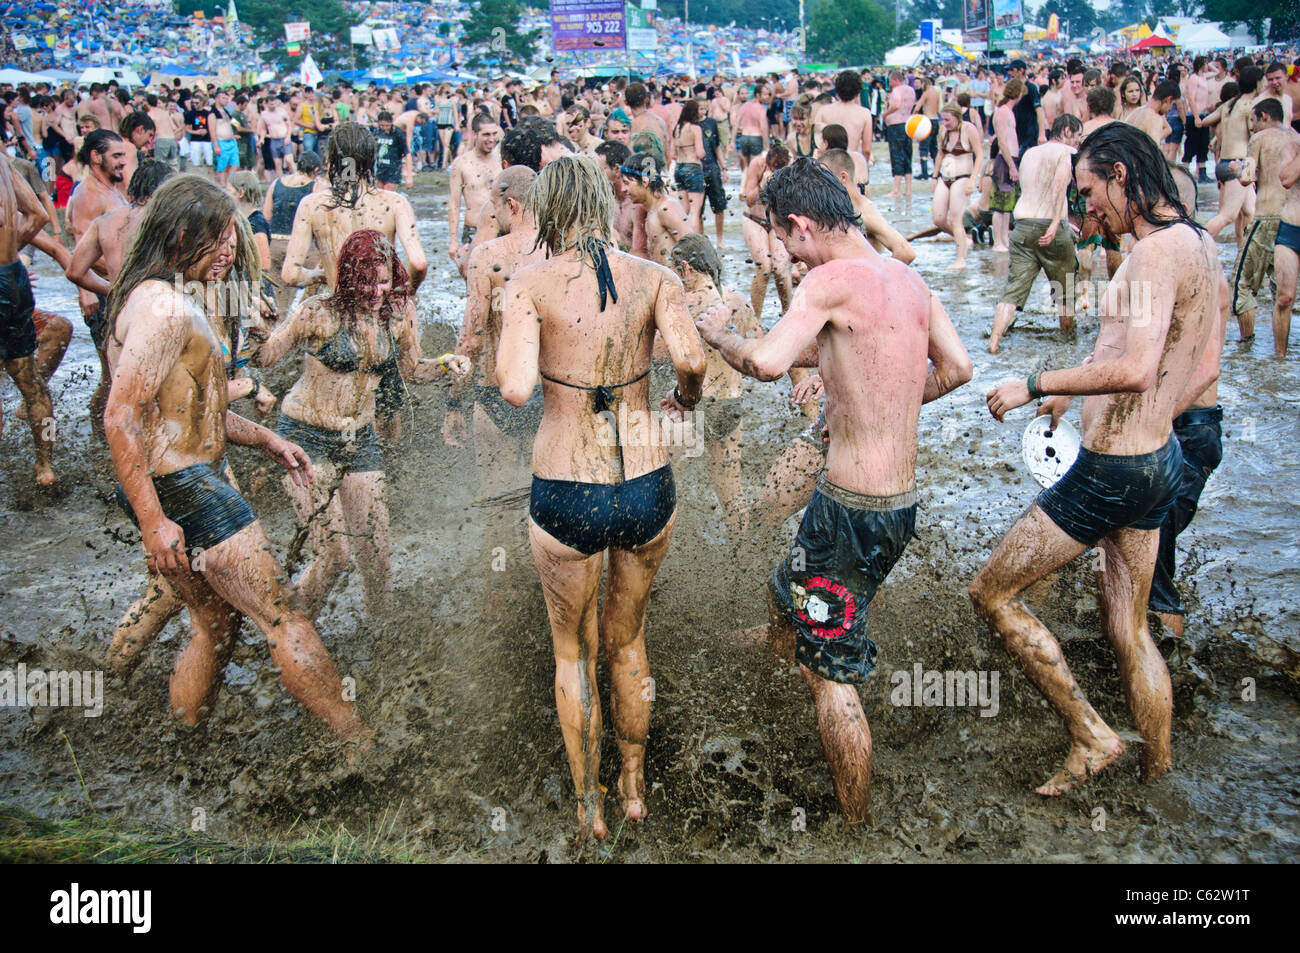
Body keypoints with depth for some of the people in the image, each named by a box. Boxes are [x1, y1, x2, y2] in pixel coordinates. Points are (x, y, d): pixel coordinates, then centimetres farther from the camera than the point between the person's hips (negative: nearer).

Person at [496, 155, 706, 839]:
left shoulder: (530, 284, -9)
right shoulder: (653, 277, -2)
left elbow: (515, 389, -22)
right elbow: (691, 359, -16)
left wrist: (511, 338, 0)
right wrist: (685, 398, 7)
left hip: (566, 498, -2)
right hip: (648, 491, 3)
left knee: (574, 653, 20)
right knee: (627, 641, 26)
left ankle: (589, 808, 35)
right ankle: (634, 787, 43)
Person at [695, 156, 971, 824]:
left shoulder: (833, 278, -17)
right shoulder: (908, 278, 7)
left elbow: (766, 362, -30)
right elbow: (957, 367, 13)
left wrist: (719, 334, -9)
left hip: (852, 511, -9)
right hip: (902, 502, 9)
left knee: (833, 675, 2)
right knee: (786, 597, 31)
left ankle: (857, 827, 13)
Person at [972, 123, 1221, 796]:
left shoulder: (1157, 250, -21)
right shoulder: (1198, 243, 10)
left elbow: (1136, 369, -34)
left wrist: (1035, 386, -22)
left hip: (1112, 471, -10)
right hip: (1159, 460, 10)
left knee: (992, 594, 2)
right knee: (1128, 630, 20)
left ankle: (1091, 736, 8)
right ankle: (1157, 773, 31)